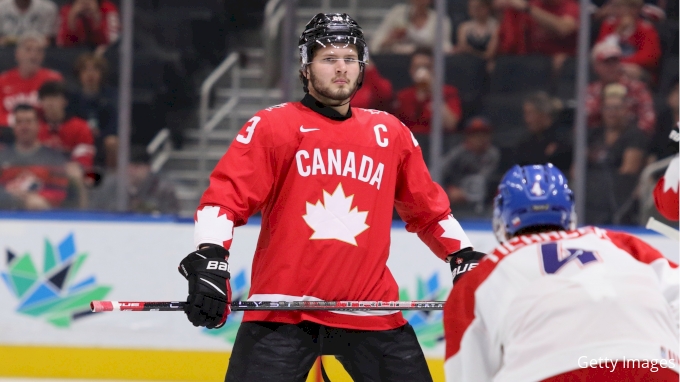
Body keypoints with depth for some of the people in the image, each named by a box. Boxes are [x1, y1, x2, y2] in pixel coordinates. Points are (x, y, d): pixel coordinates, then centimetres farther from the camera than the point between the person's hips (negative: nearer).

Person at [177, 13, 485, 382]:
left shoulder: (390, 133, 12)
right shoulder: (272, 126, 0)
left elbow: (426, 208, 23)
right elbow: (225, 196, -5)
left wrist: (464, 257, 15)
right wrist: (209, 259, -20)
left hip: (370, 309, 3)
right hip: (282, 309, -3)